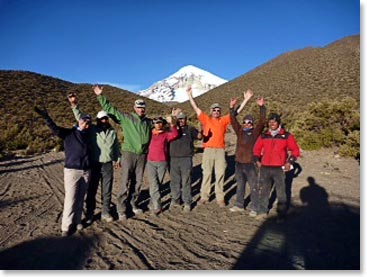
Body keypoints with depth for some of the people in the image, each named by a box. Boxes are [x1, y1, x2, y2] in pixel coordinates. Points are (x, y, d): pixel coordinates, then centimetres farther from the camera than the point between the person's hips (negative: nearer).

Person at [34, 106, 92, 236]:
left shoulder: (87, 134, 10)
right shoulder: (69, 133, -2)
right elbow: (55, 129, -16)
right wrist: (46, 117, -31)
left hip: (86, 171, 4)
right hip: (72, 170, -4)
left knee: (80, 198, 10)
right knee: (70, 198, -3)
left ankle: (77, 221, 22)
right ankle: (67, 226, 7)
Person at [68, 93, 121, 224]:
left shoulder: (113, 132, 8)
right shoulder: (92, 129, -1)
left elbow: (116, 147, 16)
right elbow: (81, 119, -12)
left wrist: (117, 159, 16)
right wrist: (75, 106, -25)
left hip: (108, 165, 2)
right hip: (94, 165, -2)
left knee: (107, 191, 10)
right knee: (91, 190, 8)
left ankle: (105, 213, 25)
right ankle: (89, 214, 23)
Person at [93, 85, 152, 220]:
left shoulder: (149, 122, 12)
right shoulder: (126, 118, 0)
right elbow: (110, 109, -2)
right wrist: (100, 96, -7)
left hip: (142, 155, 4)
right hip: (129, 153, -4)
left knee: (138, 181, 12)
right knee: (125, 182, -3)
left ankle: (133, 204, 28)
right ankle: (121, 209, 8)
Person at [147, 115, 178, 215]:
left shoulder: (166, 134, 1)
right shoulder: (150, 133, 7)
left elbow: (175, 134, -17)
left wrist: (171, 123, -25)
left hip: (162, 163, 0)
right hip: (151, 163, 0)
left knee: (158, 184, 9)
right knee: (153, 185, -7)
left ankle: (152, 203, 26)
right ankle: (157, 207, -4)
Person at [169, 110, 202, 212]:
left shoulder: (190, 129, 2)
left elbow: (199, 136, -9)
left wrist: (200, 132, -33)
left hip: (186, 159, -3)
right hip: (173, 159, 3)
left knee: (186, 182, 1)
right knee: (174, 181, 11)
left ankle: (187, 203, 10)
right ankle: (175, 200, 24)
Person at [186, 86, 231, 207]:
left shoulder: (224, 120, 10)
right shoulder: (206, 119, 7)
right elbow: (196, 108, 5)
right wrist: (189, 95, 2)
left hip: (220, 150, 1)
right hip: (208, 150, -1)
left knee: (220, 175, 6)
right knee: (206, 174, 6)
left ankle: (220, 198, 16)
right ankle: (204, 197, 16)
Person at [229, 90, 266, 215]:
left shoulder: (255, 132, -3)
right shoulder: (240, 131, 5)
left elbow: (262, 121, -13)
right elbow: (233, 120, 1)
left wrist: (261, 107, -22)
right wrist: (232, 108, -10)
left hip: (250, 164, -4)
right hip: (239, 163, 4)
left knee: (253, 187, 5)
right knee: (240, 186, 16)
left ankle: (254, 207, 18)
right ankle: (239, 205, 30)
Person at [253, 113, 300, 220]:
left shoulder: (286, 136, 1)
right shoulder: (263, 136, 8)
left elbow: (295, 150, 5)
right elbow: (256, 149, 16)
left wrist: (290, 162, -4)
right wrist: (257, 160, 6)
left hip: (279, 169, -2)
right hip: (264, 168, 3)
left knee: (281, 192, 3)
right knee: (263, 190, 10)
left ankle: (281, 214, 15)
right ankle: (262, 211, 22)